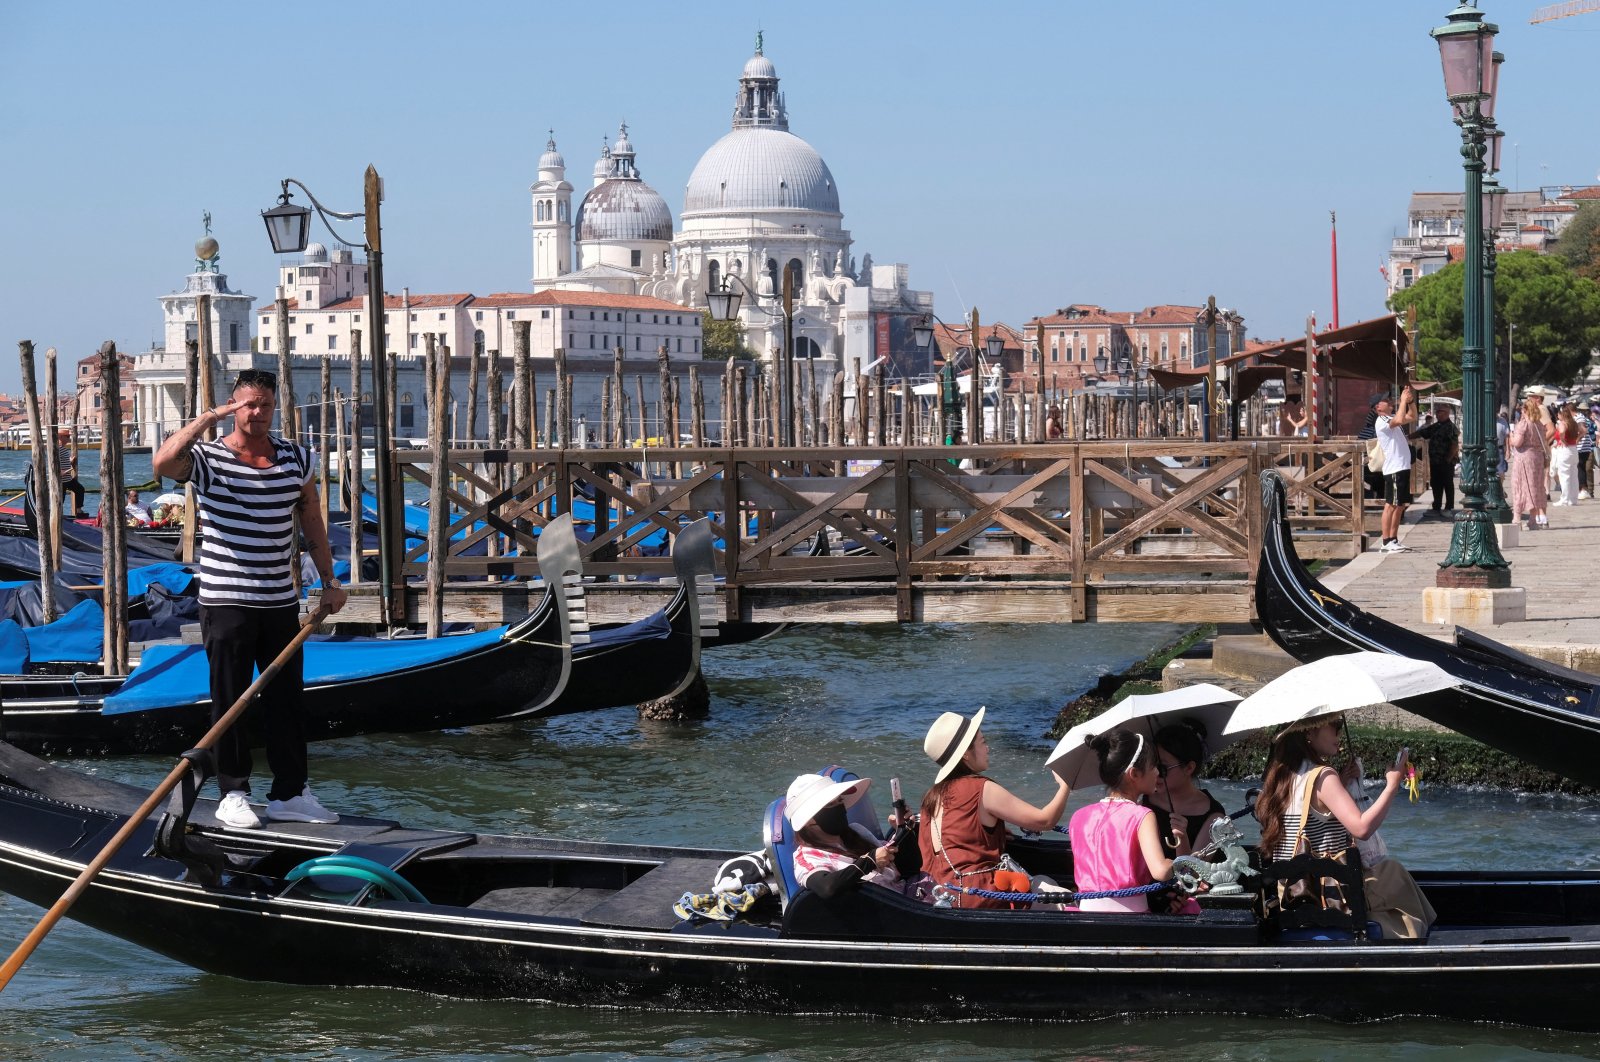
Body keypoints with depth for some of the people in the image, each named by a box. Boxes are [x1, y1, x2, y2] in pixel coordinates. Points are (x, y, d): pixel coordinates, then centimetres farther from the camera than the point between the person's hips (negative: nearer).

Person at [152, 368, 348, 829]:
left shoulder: (297, 459, 6)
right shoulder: (208, 459, -8)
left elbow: (312, 522, 16)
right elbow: (163, 463, -30)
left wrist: (329, 580, 14)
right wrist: (210, 417, -29)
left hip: (281, 601, 4)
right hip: (225, 602, -4)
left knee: (286, 697, 8)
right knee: (230, 699, 2)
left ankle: (289, 793, 15)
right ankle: (233, 794, 10)